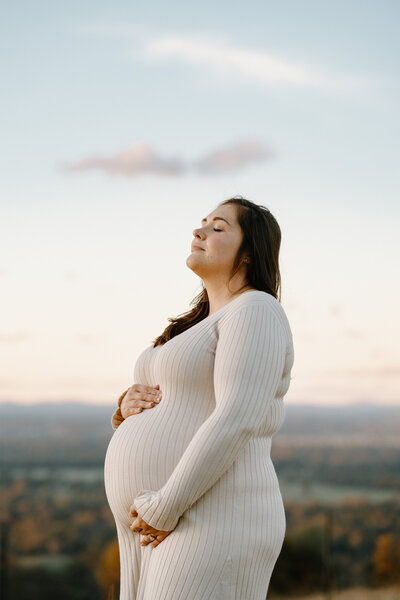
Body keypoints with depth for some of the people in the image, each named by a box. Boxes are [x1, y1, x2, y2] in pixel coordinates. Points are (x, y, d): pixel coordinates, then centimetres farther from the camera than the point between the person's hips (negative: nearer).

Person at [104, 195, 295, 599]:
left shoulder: (255, 312, -8)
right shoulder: (200, 325, 22)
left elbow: (237, 422, -21)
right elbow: (163, 422, 26)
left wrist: (162, 509, -18)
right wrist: (129, 407, 2)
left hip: (212, 531, -10)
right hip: (161, 534, 10)